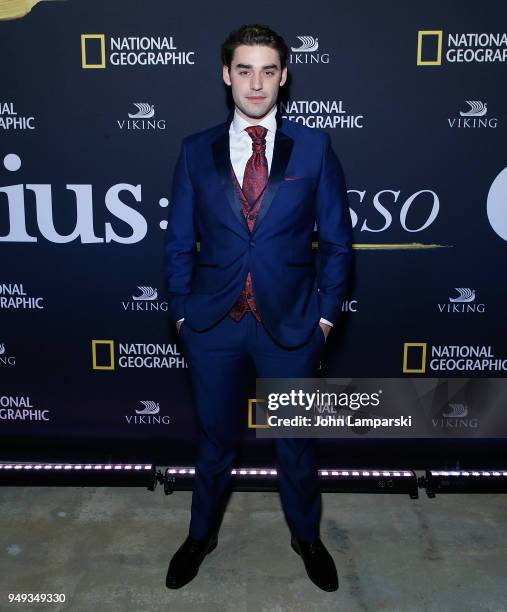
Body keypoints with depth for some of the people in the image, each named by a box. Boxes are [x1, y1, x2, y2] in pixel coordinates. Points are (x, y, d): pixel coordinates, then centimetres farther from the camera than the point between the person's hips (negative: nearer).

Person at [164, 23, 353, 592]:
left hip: (290, 322, 0)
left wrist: (325, 314, -3)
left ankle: (306, 535, 42)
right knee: (214, 437, 18)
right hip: (213, 322, 1)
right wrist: (182, 311, 0)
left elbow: (336, 240, 1)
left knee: (296, 438, 16)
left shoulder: (314, 147, -1)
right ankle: (201, 534, 43)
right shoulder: (196, 151, 1)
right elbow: (179, 242, 5)